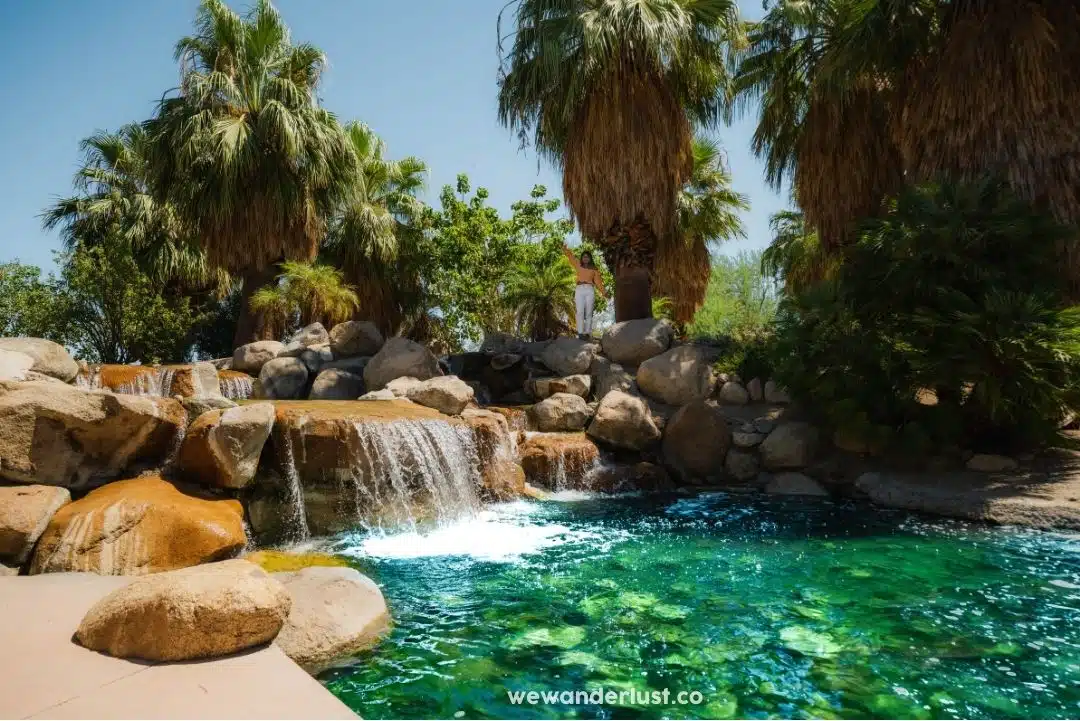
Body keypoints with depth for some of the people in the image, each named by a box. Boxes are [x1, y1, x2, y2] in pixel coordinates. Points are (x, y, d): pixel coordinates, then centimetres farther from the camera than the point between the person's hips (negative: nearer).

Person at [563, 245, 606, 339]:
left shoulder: (594, 269, 15)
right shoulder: (578, 265, 18)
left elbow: (598, 281, 9)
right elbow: (571, 257, 22)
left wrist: (603, 292, -1)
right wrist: (565, 250, 10)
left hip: (589, 290, 0)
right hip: (579, 290, 0)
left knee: (588, 313, -5)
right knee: (580, 312, -13)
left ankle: (587, 333, -6)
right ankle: (580, 333, -19)